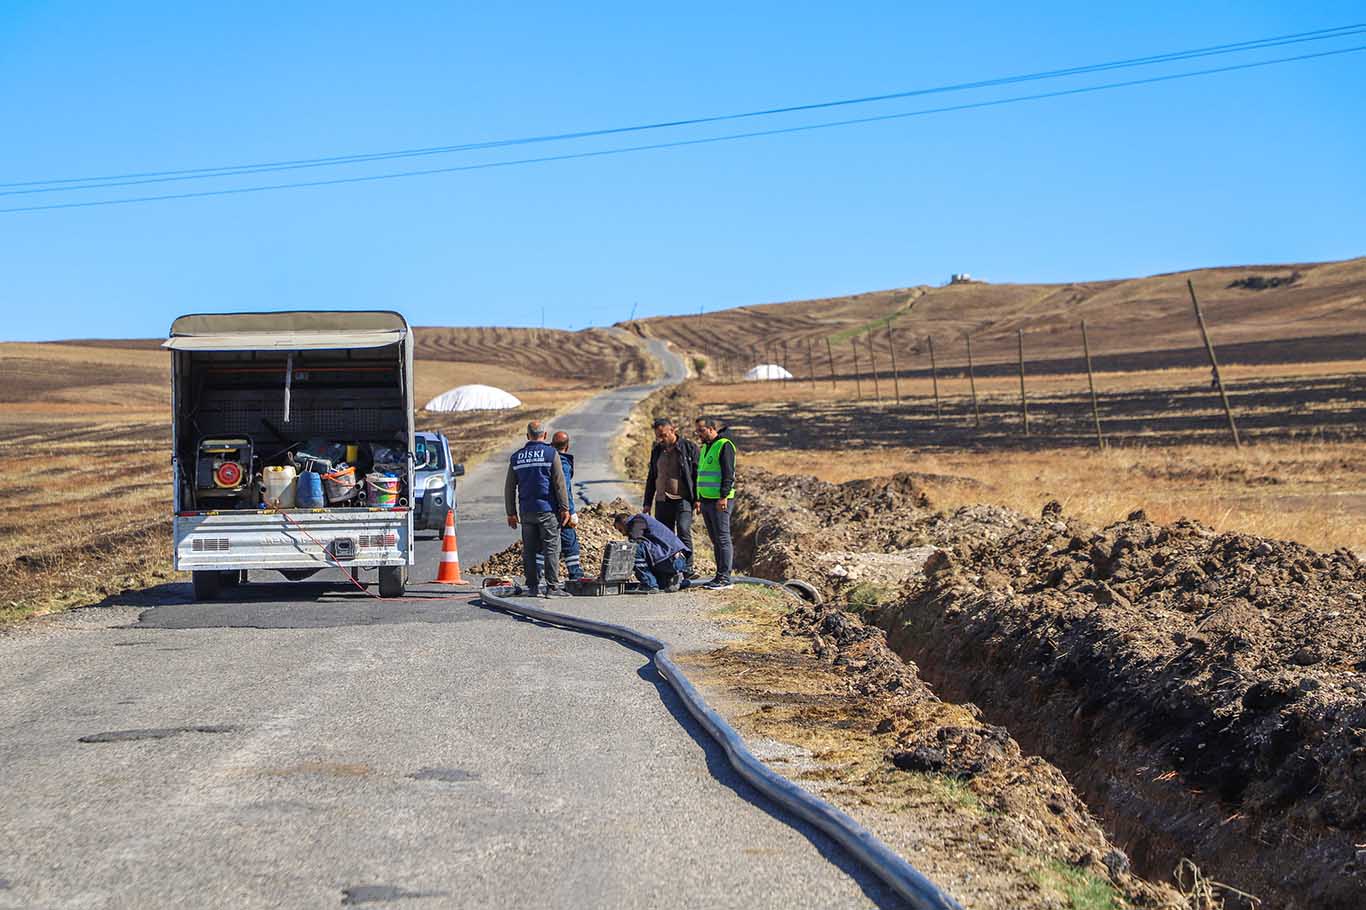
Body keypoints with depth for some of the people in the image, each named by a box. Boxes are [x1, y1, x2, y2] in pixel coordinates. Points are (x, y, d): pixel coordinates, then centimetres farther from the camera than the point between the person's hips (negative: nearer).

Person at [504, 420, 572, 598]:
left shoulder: (516, 457, 10)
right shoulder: (550, 454, -3)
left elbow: (509, 487, 12)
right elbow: (559, 483, -7)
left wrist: (511, 513, 18)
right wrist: (565, 508, -3)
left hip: (525, 511, 4)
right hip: (547, 510, -4)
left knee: (529, 550, 7)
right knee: (551, 548, -3)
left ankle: (533, 586, 7)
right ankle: (552, 586, -8)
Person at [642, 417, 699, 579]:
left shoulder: (689, 447, -1)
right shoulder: (657, 450, 15)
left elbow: (697, 473, -3)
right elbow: (651, 477, 22)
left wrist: (697, 498, -10)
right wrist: (647, 502, 19)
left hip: (683, 499, -5)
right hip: (662, 501, 5)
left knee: (683, 531, -19)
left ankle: (688, 567, -18)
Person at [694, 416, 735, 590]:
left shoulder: (724, 446, -10)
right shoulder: (705, 448, 19)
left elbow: (728, 473, -17)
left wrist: (723, 497, -23)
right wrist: (699, 499, 21)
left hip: (720, 501, -9)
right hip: (706, 500, 9)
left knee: (722, 538, -8)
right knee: (715, 540, 10)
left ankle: (725, 579, -8)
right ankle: (720, 576, 13)